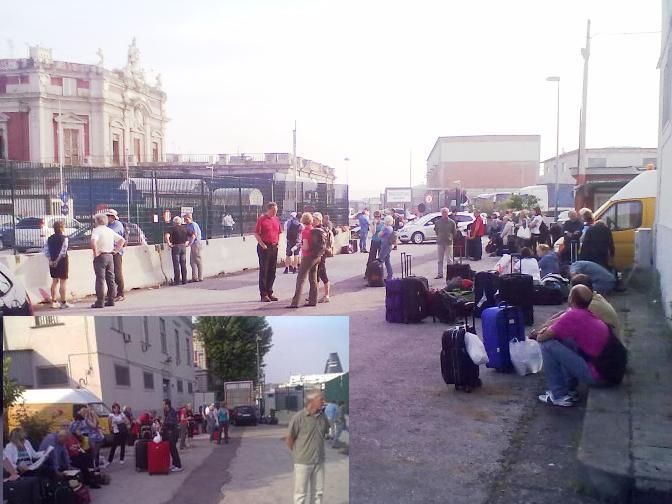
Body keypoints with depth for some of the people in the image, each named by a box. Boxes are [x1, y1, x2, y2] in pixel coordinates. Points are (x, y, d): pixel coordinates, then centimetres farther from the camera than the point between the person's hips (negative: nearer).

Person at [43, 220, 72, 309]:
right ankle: (63, 303, 3)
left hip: (53, 262, 6)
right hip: (62, 262, -6)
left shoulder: (50, 239, 6)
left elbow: (45, 250, 1)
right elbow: (63, 251, -20)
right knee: (63, 283, 0)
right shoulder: (64, 238, -12)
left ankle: (53, 302, 18)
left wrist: (51, 260, 1)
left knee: (54, 282, 15)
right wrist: (57, 260, -10)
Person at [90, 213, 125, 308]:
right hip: (110, 256, 6)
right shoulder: (110, 231, 12)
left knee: (100, 279, -5)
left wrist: (95, 253, -17)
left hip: (100, 257, -6)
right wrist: (116, 249, 13)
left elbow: (93, 242, -27)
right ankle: (111, 300, 13)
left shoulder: (96, 230, -9)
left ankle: (100, 302, -6)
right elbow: (122, 240, 17)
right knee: (110, 279, 10)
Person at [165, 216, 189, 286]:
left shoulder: (172, 228, -6)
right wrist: (188, 243, 12)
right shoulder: (184, 228, 9)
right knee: (183, 264, 10)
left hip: (176, 247, -4)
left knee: (176, 265, 0)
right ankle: (184, 280, 12)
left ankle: (177, 281, 0)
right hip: (183, 247, 5)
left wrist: (169, 244, -11)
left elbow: (166, 236, -22)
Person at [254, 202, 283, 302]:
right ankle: (263, 295, 1)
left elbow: (279, 233, 22)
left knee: (272, 271, 9)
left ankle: (269, 293, 18)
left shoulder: (276, 219, 12)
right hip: (264, 248, -6)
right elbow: (256, 234, -9)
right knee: (263, 271, -2)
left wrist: (278, 243, 9)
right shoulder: (261, 219, -6)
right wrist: (262, 245, -14)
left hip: (274, 247, 6)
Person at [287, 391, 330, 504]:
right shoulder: (298, 418, -18)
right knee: (301, 493, 7)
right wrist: (298, 453, 2)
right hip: (303, 462, -5)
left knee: (318, 492, 16)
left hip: (319, 461, 5)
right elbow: (289, 439, -9)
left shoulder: (323, 417, -1)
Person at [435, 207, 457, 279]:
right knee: (440, 260, 8)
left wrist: (450, 238, 7)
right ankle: (440, 274, 15)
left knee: (449, 260, 0)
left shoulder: (452, 222, -3)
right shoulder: (438, 222, 2)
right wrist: (439, 237, 11)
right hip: (440, 243, 2)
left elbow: (454, 232, 6)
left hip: (449, 243, -2)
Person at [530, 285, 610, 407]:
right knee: (565, 341, 20)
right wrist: (549, 331, 14)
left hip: (595, 375, -9)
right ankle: (570, 390, 21)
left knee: (548, 345, -6)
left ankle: (559, 395, 3)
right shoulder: (590, 315, 10)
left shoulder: (572, 316, -14)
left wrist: (538, 336, 15)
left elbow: (543, 338, -7)